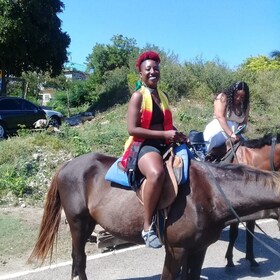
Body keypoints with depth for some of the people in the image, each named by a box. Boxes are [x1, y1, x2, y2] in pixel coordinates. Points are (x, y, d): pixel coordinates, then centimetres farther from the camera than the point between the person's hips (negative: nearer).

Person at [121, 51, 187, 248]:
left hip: (164, 145, 8)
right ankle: (148, 227, -25)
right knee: (157, 174, -38)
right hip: (143, 145, -8)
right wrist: (164, 134, -18)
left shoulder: (163, 96, 16)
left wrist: (178, 134, 6)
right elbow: (132, 129, -15)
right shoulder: (138, 96, -5)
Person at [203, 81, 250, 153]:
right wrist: (230, 134, -27)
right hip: (218, 128, -6)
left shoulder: (245, 105, 11)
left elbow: (244, 122, 11)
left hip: (233, 133, 6)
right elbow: (220, 116, -18)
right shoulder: (223, 98, -5)